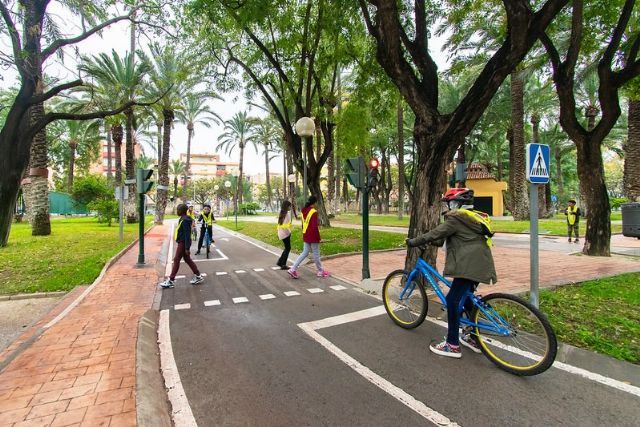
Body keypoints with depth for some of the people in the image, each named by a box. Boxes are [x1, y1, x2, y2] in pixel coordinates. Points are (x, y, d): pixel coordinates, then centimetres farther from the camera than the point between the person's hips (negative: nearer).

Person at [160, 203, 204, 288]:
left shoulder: (185, 220, -20)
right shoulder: (183, 219, 11)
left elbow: (187, 234, -22)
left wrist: (187, 248, -22)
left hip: (183, 243, -10)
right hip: (181, 242, 10)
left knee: (176, 260, -3)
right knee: (187, 259, 14)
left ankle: (170, 281, 5)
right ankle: (198, 276, 21)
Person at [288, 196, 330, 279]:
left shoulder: (303, 211, 6)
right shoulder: (314, 212, -18)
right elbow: (315, 226, -20)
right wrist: (318, 238, -12)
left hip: (305, 235, 8)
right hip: (313, 236, -7)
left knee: (305, 252, 14)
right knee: (316, 254, 7)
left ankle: (293, 269, 7)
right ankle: (320, 271, 22)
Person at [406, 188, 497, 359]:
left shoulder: (456, 218, -11)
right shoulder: (472, 216, 19)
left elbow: (436, 233, -14)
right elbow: (445, 235, 25)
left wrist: (414, 241, -5)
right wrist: (434, 242, 24)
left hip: (470, 266, -11)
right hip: (478, 264, 11)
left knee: (452, 300, -7)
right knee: (466, 298, 21)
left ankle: (452, 345, -1)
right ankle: (473, 338, 31)